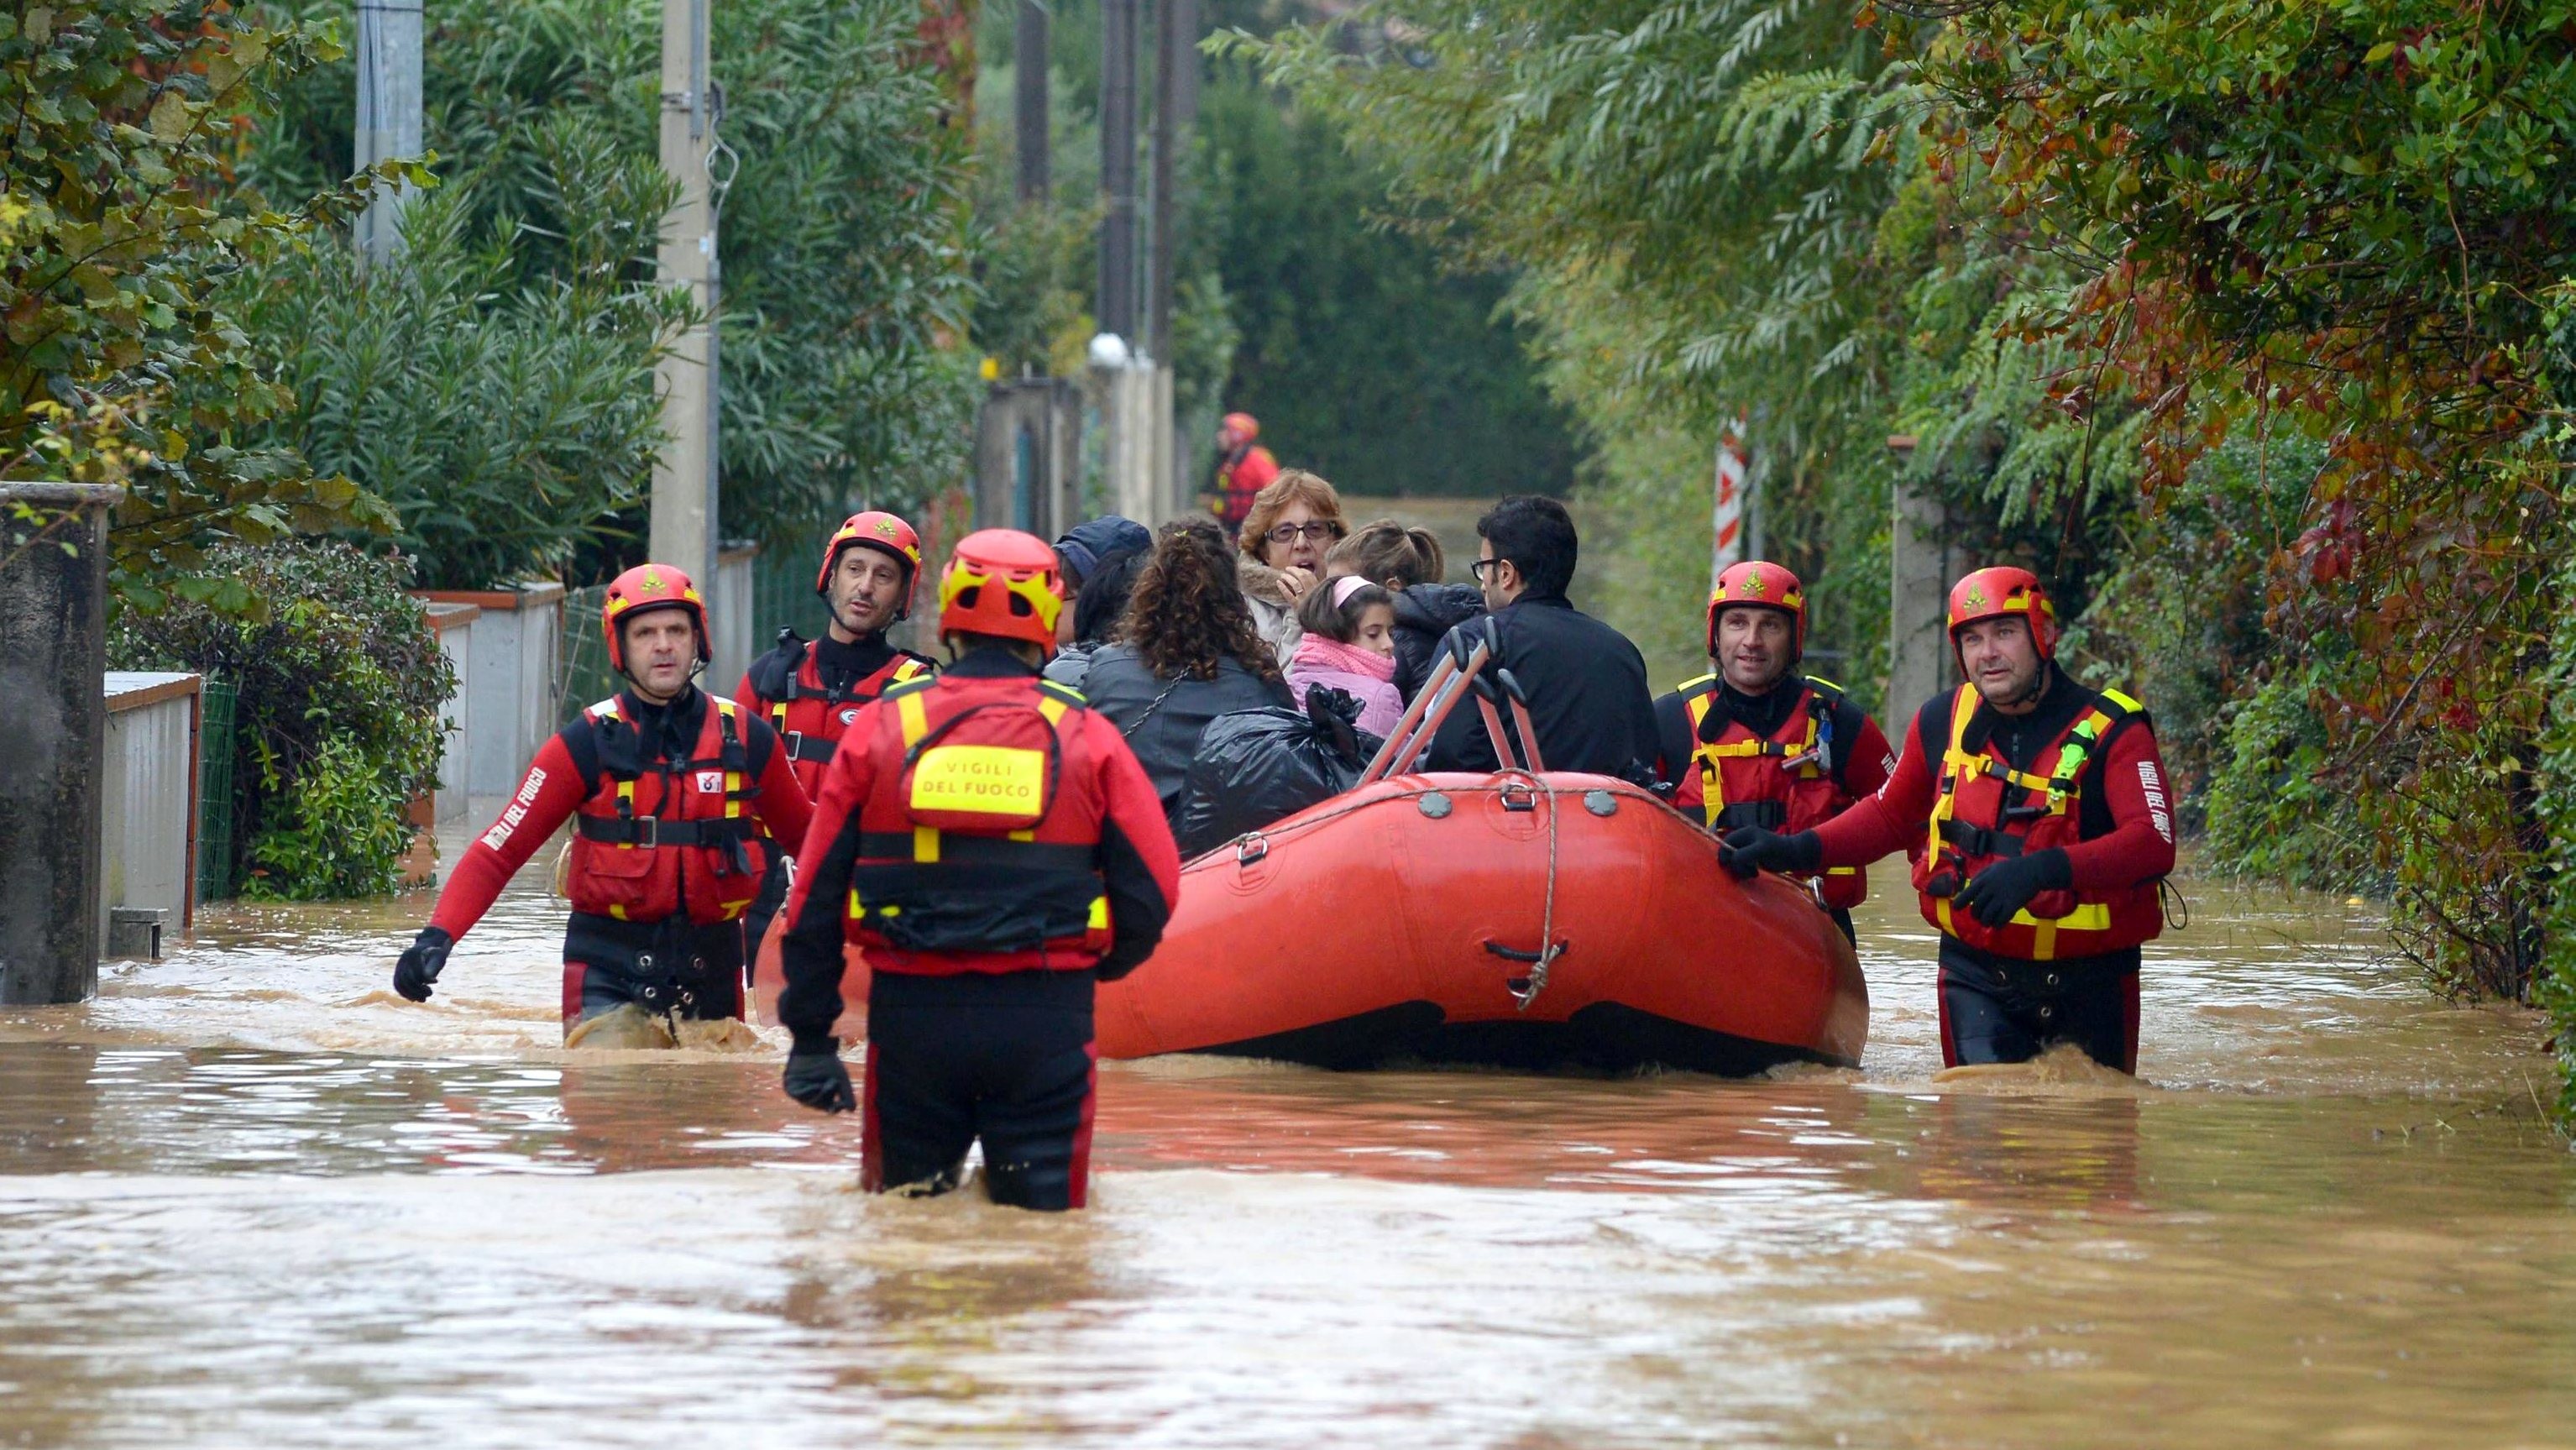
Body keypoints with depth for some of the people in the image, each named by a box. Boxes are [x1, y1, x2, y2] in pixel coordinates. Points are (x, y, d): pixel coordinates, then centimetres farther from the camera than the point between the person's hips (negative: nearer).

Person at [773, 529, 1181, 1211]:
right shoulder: (1086, 736, 1)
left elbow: (816, 891, 5)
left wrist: (810, 1037, 12)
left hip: (910, 1011, 1)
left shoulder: (881, 727, 4)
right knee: (1046, 1209, 2)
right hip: (1044, 1017, -1)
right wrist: (1099, 966, 24)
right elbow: (1152, 891, 3)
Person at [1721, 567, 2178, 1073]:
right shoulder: (1942, 723, 2)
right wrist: (1797, 851, 4)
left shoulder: (2112, 732, -12)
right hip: (1977, 975, 2)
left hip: (2087, 984, -2)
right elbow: (1891, 816, 18)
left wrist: (2043, 870, -38)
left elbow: (2155, 842, -25)